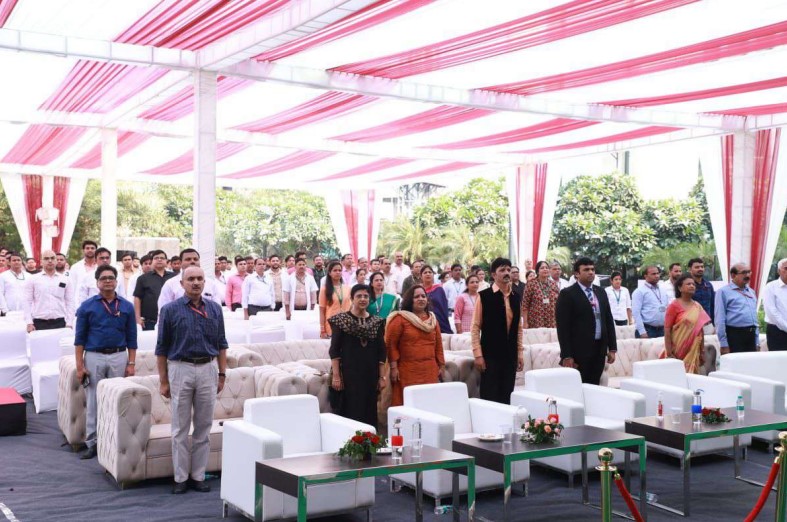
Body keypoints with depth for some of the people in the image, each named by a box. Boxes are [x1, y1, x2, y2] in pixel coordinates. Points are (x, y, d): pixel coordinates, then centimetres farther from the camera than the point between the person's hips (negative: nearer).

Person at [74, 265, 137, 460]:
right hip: (94, 357, -1)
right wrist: (79, 366, -5)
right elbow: (79, 337, 1)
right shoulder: (87, 306, 1)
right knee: (94, 402, 4)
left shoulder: (127, 306, 5)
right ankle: (92, 443, 11)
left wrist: (131, 364, -1)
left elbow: (131, 338, 6)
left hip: (119, 357, 1)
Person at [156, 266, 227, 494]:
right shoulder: (170, 310, -1)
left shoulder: (214, 308, 7)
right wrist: (163, 381, -3)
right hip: (180, 369, -2)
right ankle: (180, 477, 12)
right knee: (180, 428, 4)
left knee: (203, 427, 7)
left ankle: (199, 476, 15)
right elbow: (162, 348, 0)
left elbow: (221, 344, 11)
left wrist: (222, 374, 6)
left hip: (208, 369, 2)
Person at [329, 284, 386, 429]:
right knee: (349, 410, -6)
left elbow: (381, 351, 9)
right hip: (348, 372, -3)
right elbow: (334, 350, -5)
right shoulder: (341, 320, -2)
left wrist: (382, 376, 3)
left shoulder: (377, 322, 8)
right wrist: (336, 375, -12)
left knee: (369, 410, 6)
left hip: (370, 374, 4)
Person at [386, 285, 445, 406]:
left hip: (429, 371, 5)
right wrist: (393, 367, -10)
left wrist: (441, 365, 14)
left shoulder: (432, 319, 14)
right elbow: (390, 344, -5)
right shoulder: (400, 319, -3)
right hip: (407, 371, -4)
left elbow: (438, 343, 17)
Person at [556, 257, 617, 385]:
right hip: (579, 351, -6)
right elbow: (563, 326, -10)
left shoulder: (601, 292, 14)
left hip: (599, 350, 6)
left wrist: (612, 348, 11)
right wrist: (566, 356, -14)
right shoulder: (567, 294, -6)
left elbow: (609, 320, 17)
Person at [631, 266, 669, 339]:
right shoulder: (639, 291, -4)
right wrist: (642, 332, -17)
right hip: (647, 330, -6)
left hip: (662, 330, 6)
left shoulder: (663, 291, 15)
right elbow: (636, 312, -12)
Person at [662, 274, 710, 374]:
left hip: (693, 352, 5)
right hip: (678, 352, -5)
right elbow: (667, 330, -9)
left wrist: (702, 352, 11)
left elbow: (700, 330, 13)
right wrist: (669, 354, -13)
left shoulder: (698, 307, 10)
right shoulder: (674, 305, -6)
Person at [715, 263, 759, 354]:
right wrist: (724, 344, -13)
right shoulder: (723, 292, -3)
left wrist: (757, 342, 17)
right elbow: (720, 320, -9)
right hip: (734, 335, -6)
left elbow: (755, 317, 22)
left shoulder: (751, 292, 18)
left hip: (751, 336, 7)